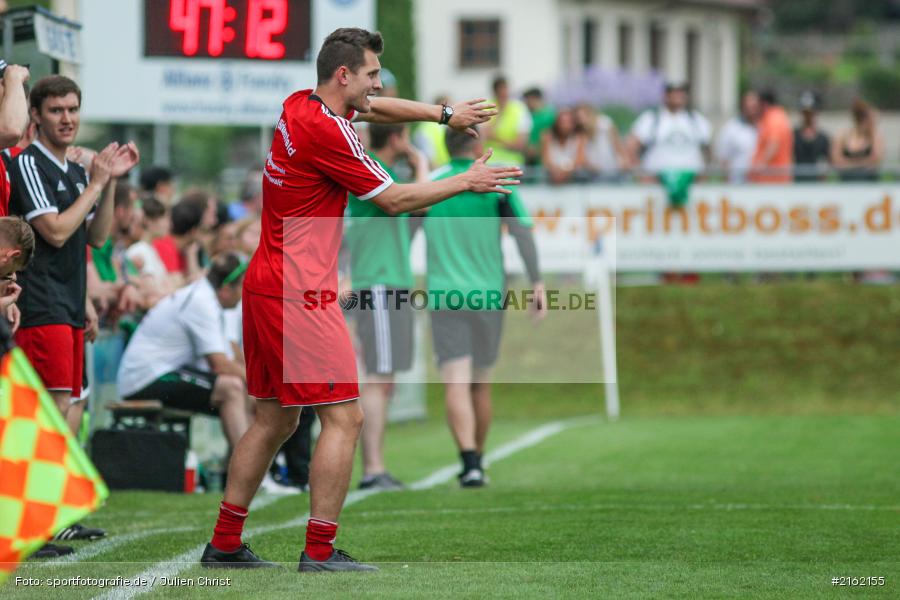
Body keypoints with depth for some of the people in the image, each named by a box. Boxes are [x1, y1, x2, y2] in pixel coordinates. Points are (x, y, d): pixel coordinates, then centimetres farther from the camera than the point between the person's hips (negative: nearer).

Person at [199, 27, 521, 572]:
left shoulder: (300, 106, 10)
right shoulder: (326, 132, -17)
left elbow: (377, 109, 29)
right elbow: (394, 200, -9)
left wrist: (445, 114, 23)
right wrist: (467, 182, 0)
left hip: (266, 287, 10)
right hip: (300, 295, -10)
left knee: (275, 421, 15)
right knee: (344, 418, -7)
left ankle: (224, 544, 17)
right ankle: (320, 551, -9)